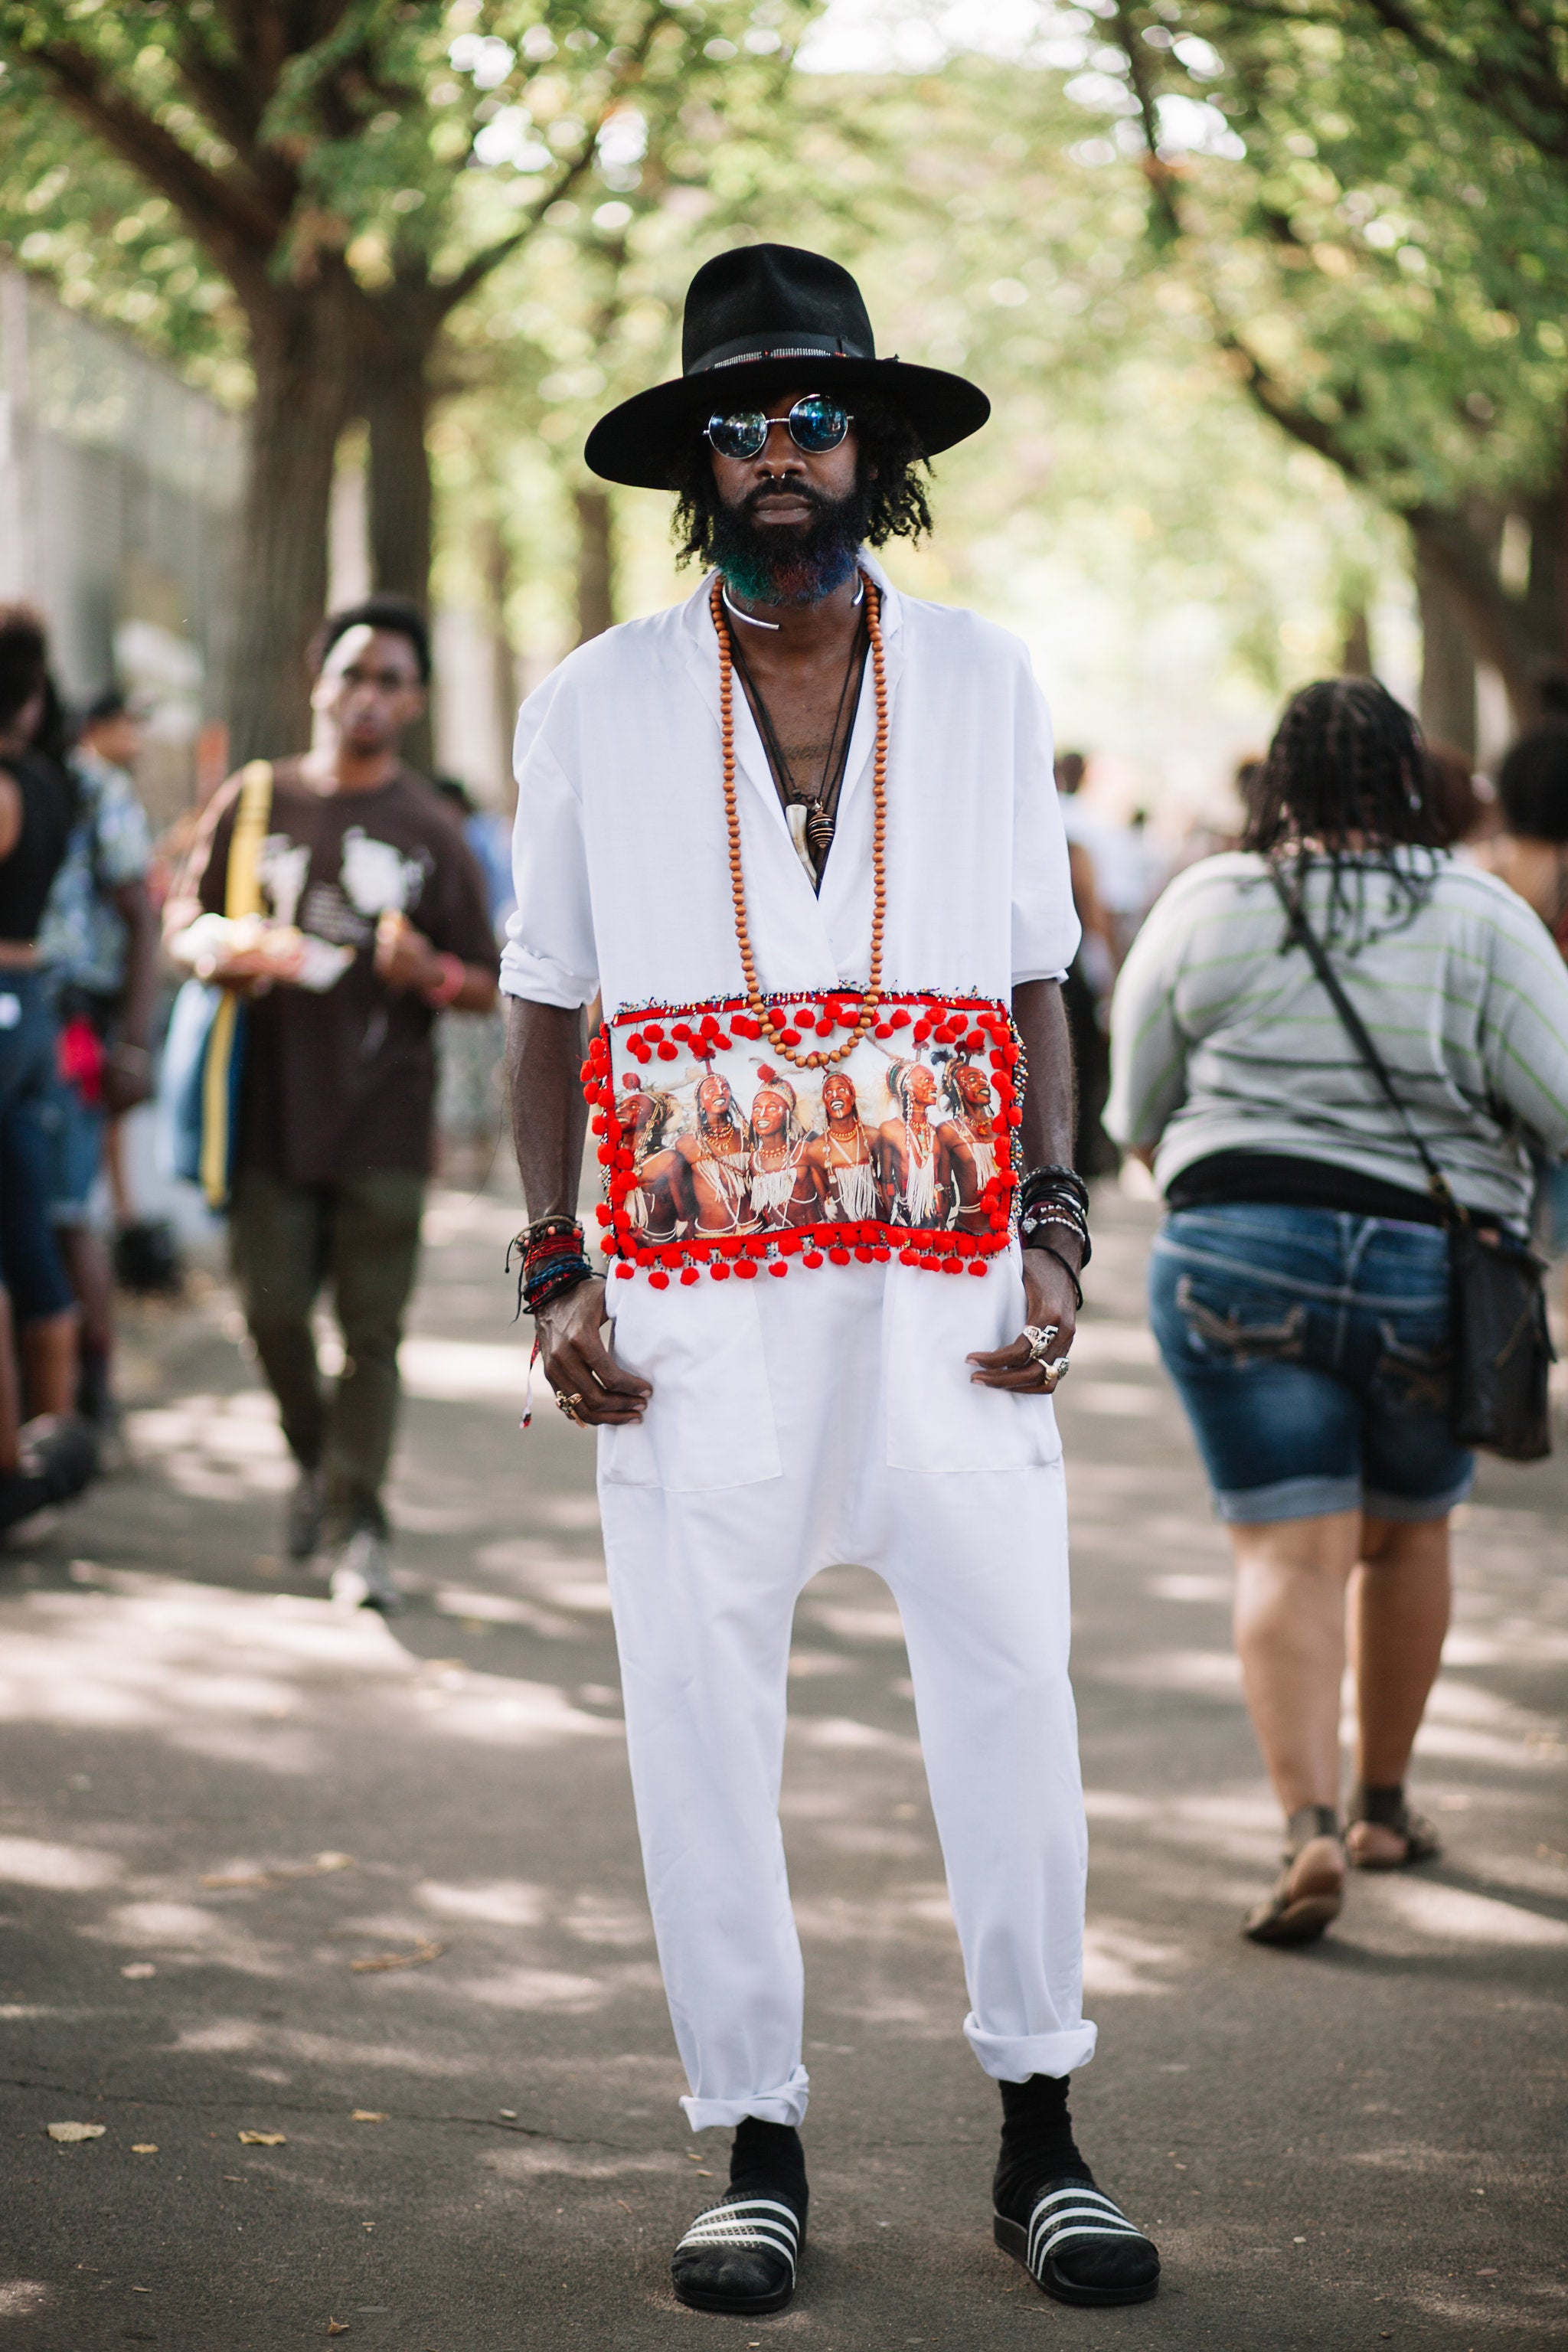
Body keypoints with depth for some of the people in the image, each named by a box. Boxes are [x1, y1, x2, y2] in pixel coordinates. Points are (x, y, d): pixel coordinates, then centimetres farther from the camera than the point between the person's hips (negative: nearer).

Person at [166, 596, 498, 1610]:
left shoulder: (432, 832, 7)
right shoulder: (256, 802, 10)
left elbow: (486, 986, 8)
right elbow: (185, 919, 14)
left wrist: (428, 973, -15)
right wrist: (237, 950, -9)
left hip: (383, 1118, -1)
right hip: (272, 1108, 1)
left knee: (373, 1328, -5)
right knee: (273, 1309, 2)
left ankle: (359, 1525, -2)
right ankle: (316, 1461, 29)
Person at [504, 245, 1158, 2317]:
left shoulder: (984, 684, 9)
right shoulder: (596, 708, 6)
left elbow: (1034, 986, 13)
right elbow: (544, 1010, 10)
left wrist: (1056, 1232, 2)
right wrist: (556, 1274, 1)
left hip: (942, 1282, 1)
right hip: (693, 1288, 0)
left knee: (1013, 1679, -2)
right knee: (700, 1708, 0)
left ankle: (1040, 2130, 12)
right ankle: (756, 2145, 13)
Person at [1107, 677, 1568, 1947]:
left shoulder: (1203, 906, 2)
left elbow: (1136, 1109, 8)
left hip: (1237, 1258, 0)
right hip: (1432, 1272, 1)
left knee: (1290, 1553, -2)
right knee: (1408, 1532, 20)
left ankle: (1311, 1827, -19)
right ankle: (1385, 1804, 32)